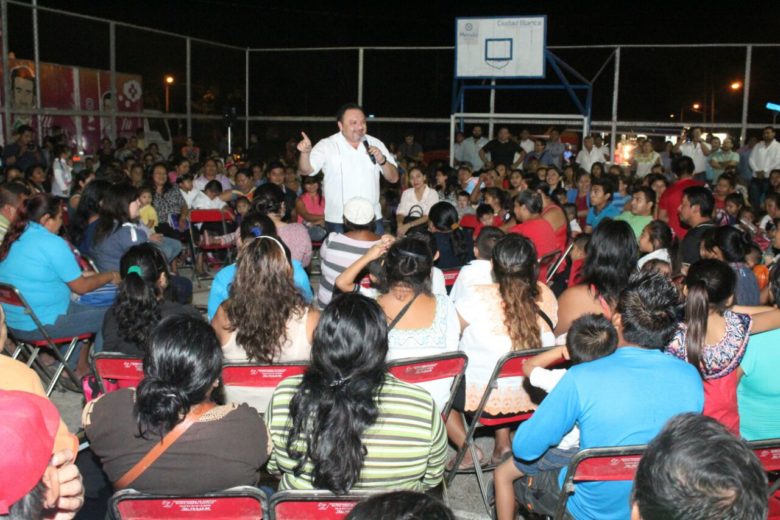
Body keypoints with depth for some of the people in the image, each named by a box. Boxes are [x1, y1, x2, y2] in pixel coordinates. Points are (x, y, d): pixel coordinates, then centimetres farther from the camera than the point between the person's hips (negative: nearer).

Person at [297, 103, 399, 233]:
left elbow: (394, 178, 8)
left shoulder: (376, 144, 7)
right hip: (338, 222, -3)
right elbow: (306, 170, -14)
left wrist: (382, 161, -12)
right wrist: (305, 153, -34)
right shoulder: (327, 146, -4)